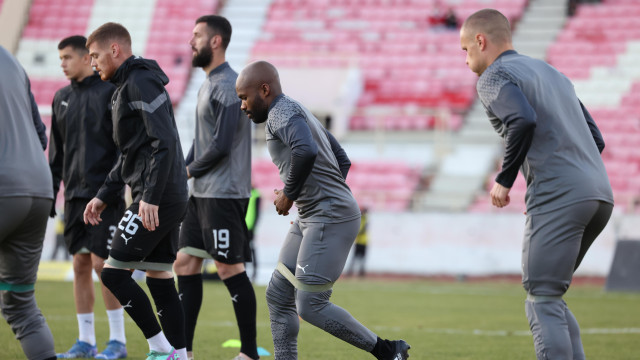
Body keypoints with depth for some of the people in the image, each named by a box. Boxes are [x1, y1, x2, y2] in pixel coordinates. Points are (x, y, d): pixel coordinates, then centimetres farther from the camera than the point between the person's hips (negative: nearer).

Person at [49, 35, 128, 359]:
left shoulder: (110, 92, -5)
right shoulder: (62, 98, 14)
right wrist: (50, 192, 14)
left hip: (105, 195, -6)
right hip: (75, 195, 6)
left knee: (101, 263, -9)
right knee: (81, 264, 5)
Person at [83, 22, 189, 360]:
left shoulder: (141, 83, -12)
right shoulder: (125, 87, 20)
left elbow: (165, 143, -21)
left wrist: (150, 198, -25)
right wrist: (103, 196, 23)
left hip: (157, 199, -10)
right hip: (169, 199, 10)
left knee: (114, 273, -7)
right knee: (159, 279, 10)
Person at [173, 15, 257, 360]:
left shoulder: (227, 86, -15)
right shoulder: (207, 85, 17)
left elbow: (221, 145, -20)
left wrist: (191, 170, -5)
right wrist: (183, 171, 6)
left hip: (224, 194, -10)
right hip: (201, 193, 10)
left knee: (230, 269, -6)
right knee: (185, 263, 8)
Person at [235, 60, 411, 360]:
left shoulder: (281, 113, -12)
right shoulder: (300, 114, 21)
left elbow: (305, 151, -33)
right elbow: (343, 161, 27)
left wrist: (289, 194, -18)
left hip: (330, 219, -11)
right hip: (310, 219, 11)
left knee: (310, 307, -9)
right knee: (278, 296, 10)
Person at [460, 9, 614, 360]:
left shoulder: (494, 76, 2)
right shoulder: (552, 73, 28)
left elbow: (524, 120, -19)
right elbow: (596, 140, 24)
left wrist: (504, 180, -9)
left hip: (557, 196, -8)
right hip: (599, 193, 8)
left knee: (542, 302, -7)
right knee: (550, 295, 17)